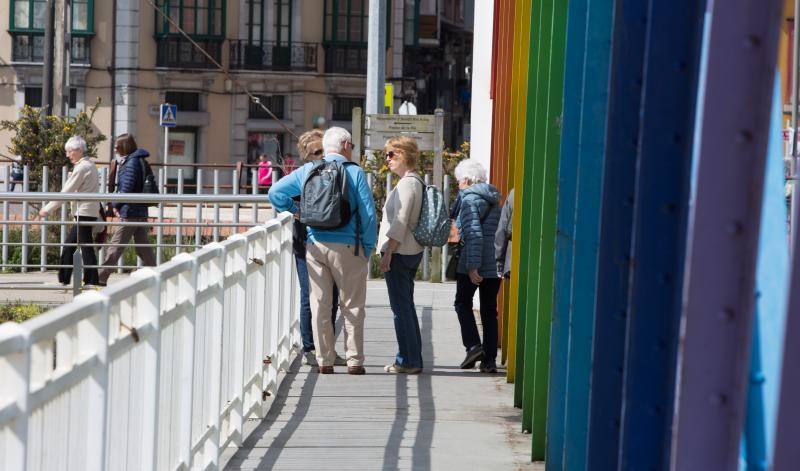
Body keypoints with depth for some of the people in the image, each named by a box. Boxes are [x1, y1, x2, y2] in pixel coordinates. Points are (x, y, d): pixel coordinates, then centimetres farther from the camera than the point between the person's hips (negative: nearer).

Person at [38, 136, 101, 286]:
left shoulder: (82, 168, -14)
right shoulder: (90, 165, 16)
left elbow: (66, 192, -14)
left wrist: (47, 209, -10)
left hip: (84, 213, -10)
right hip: (85, 213, 10)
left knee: (86, 248, -7)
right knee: (69, 246, 12)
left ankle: (91, 282, -5)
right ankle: (64, 280, 16)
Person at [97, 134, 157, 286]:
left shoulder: (132, 163, -14)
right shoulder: (138, 161, 14)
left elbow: (127, 189, -18)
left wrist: (116, 205, -5)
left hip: (130, 212, -9)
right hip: (140, 212, 9)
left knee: (116, 246, -3)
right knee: (143, 247, 10)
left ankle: (100, 278, 1)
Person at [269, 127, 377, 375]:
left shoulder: (307, 171, 7)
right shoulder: (355, 172, -4)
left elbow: (275, 193, 12)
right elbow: (368, 213, -5)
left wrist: (294, 211, 22)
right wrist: (368, 248, 3)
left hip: (315, 245, 3)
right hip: (347, 247, -3)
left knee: (319, 304, 8)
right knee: (352, 306, 5)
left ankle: (325, 360, 9)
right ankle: (354, 360, 5)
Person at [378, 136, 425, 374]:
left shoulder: (406, 184, -16)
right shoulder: (417, 182, 14)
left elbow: (399, 223, -20)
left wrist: (387, 254, -18)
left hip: (400, 253, -10)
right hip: (412, 251, 10)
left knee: (401, 308, -5)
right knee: (406, 306, 15)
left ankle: (408, 361, -3)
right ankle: (411, 359, 20)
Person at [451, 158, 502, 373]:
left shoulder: (470, 199, -9)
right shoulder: (494, 198, 15)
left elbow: (474, 234, -18)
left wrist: (472, 266, -20)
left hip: (475, 261, -7)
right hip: (496, 263, 7)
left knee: (463, 303, 11)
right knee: (489, 309, 10)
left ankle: (473, 345, -4)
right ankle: (490, 359, 8)